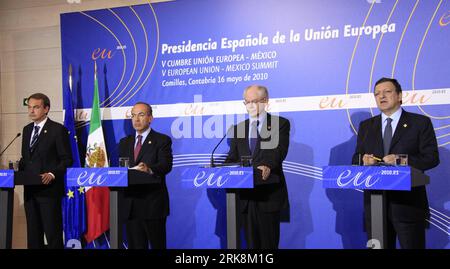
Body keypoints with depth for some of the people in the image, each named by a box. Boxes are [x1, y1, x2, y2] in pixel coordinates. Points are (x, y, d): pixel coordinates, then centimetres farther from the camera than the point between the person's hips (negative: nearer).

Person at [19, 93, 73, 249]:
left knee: (53, 233, -3)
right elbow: (25, 158, 21)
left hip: (49, 189, -7)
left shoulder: (58, 130, -5)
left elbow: (67, 159, -7)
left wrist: (52, 174, -21)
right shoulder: (27, 130, 16)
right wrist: (19, 172, 3)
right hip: (30, 189, 7)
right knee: (33, 233, 11)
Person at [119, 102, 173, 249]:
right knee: (135, 246, 9)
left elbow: (166, 165, -15)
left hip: (153, 204, -4)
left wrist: (149, 169, -35)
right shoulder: (124, 143, 18)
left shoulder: (162, 140, 0)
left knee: (157, 245, 1)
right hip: (130, 205, 5)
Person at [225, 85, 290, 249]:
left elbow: (280, 150, -13)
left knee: (269, 243, 1)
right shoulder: (238, 128, 17)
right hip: (246, 195, 4)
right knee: (251, 243, 10)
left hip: (269, 194, -4)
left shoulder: (281, 124, 3)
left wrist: (269, 167, -33)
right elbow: (232, 157, 12)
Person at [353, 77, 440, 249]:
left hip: (408, 202, -3)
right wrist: (364, 160, -12)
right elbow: (356, 159, 13)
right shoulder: (366, 126, 14)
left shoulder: (420, 123, 3)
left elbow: (432, 158, -5)